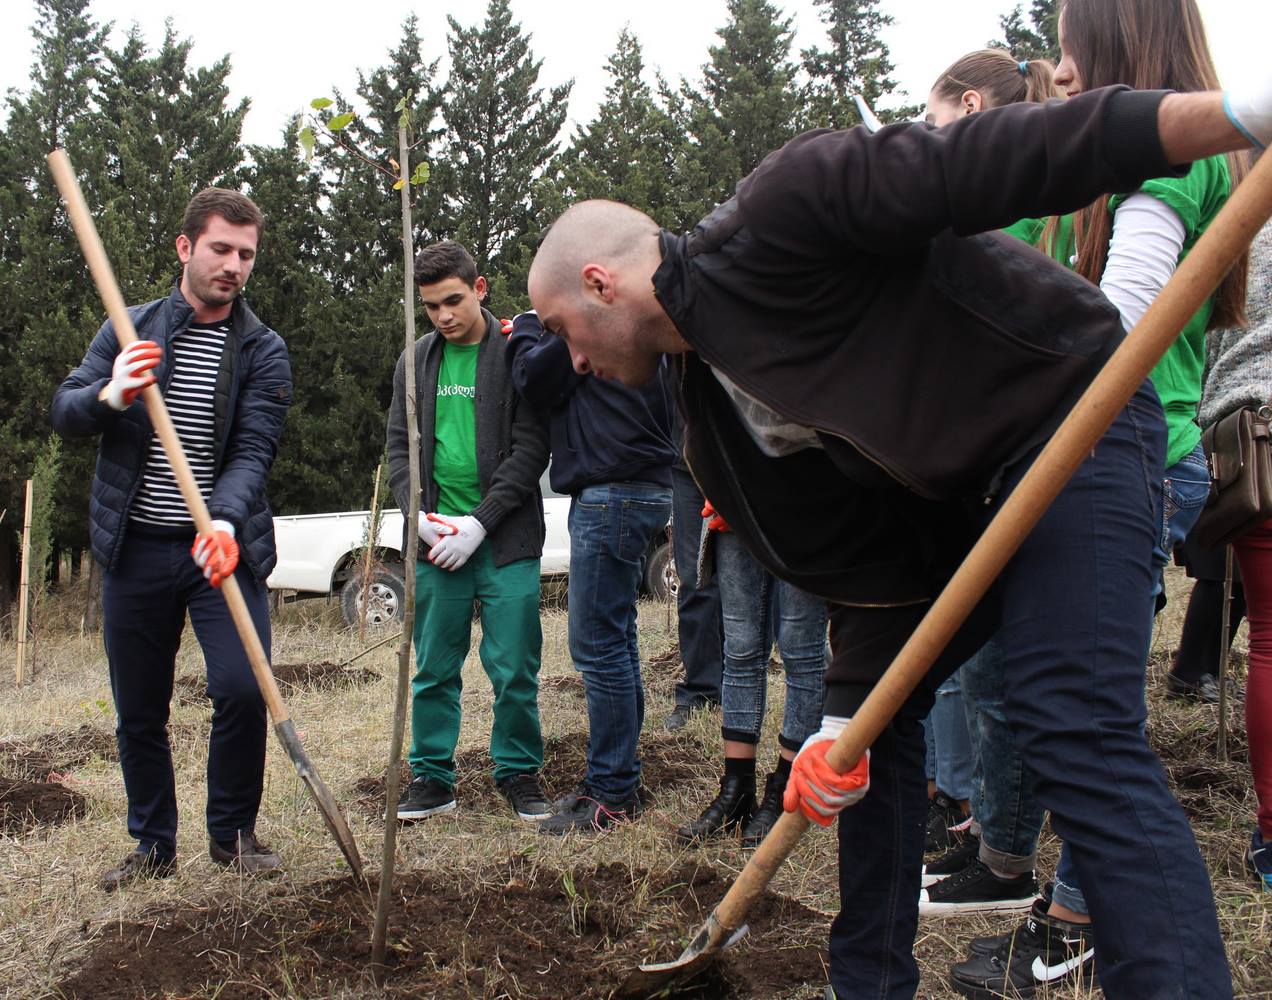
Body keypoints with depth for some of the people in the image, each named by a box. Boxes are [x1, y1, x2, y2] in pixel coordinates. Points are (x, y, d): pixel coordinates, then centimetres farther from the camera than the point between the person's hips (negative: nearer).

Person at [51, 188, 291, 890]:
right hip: (135, 549, 2)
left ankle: (233, 832, 11)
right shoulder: (129, 330, 6)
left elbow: (254, 450, -11)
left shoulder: (263, 350, 0)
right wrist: (110, 396, -21)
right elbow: (63, 412, 2)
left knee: (242, 688, -13)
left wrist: (226, 522, -30)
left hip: (225, 548, -2)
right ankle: (153, 844, 26)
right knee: (138, 710, 8)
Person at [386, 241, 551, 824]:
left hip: (505, 539, -3)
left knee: (514, 669, 1)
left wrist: (478, 523, -13)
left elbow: (530, 448, -7)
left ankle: (519, 773, 18)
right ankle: (433, 777, 20)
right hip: (434, 538, 4)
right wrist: (419, 515, -5)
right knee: (434, 669, 8)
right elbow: (399, 448, 12)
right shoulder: (416, 362, 12)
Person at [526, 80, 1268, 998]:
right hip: (948, 499, 9)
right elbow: (859, 566, 1)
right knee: (873, 720, 10)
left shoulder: (775, 220, -19)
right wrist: (846, 718, -9)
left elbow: (981, 164, -28)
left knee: (1077, 734, -19)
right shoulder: (712, 416, 4)